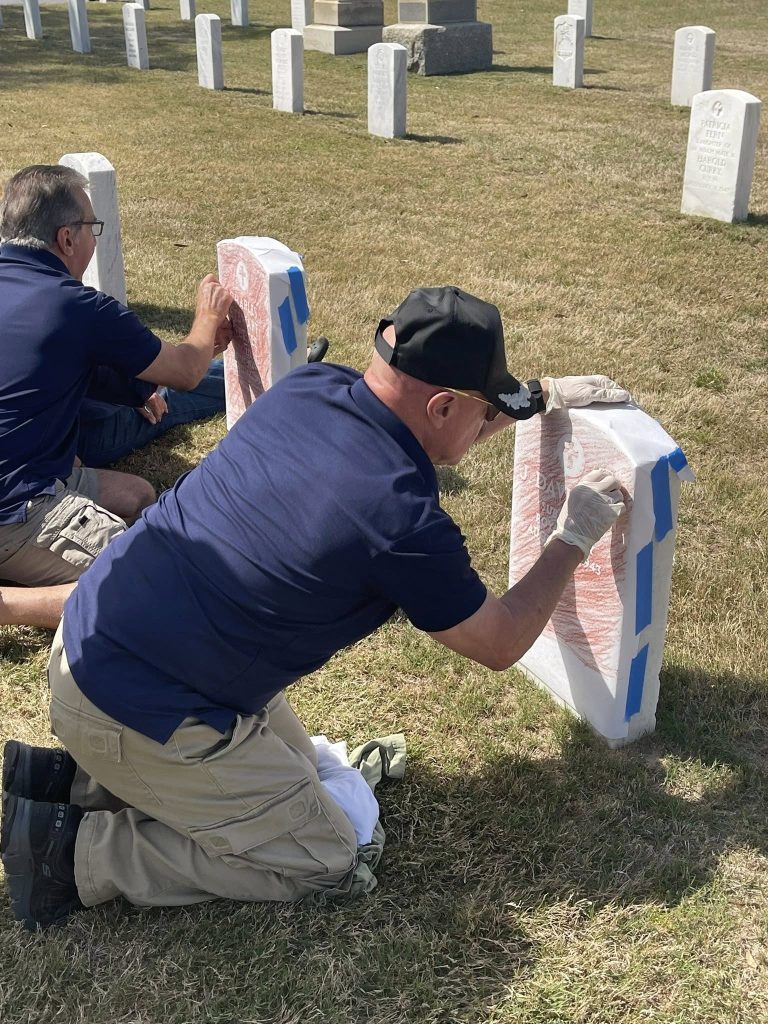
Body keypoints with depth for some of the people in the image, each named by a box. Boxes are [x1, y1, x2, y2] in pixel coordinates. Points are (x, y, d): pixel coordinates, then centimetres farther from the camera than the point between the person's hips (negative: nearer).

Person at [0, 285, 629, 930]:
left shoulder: (309, 386, -4)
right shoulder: (405, 521, -24)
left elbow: (429, 430, 20)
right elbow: (502, 644, -5)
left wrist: (544, 394, 24)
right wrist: (575, 536, 7)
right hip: (136, 713, -8)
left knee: (294, 766, 25)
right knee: (323, 864, 6)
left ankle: (72, 778, 18)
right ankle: (78, 852, 1)